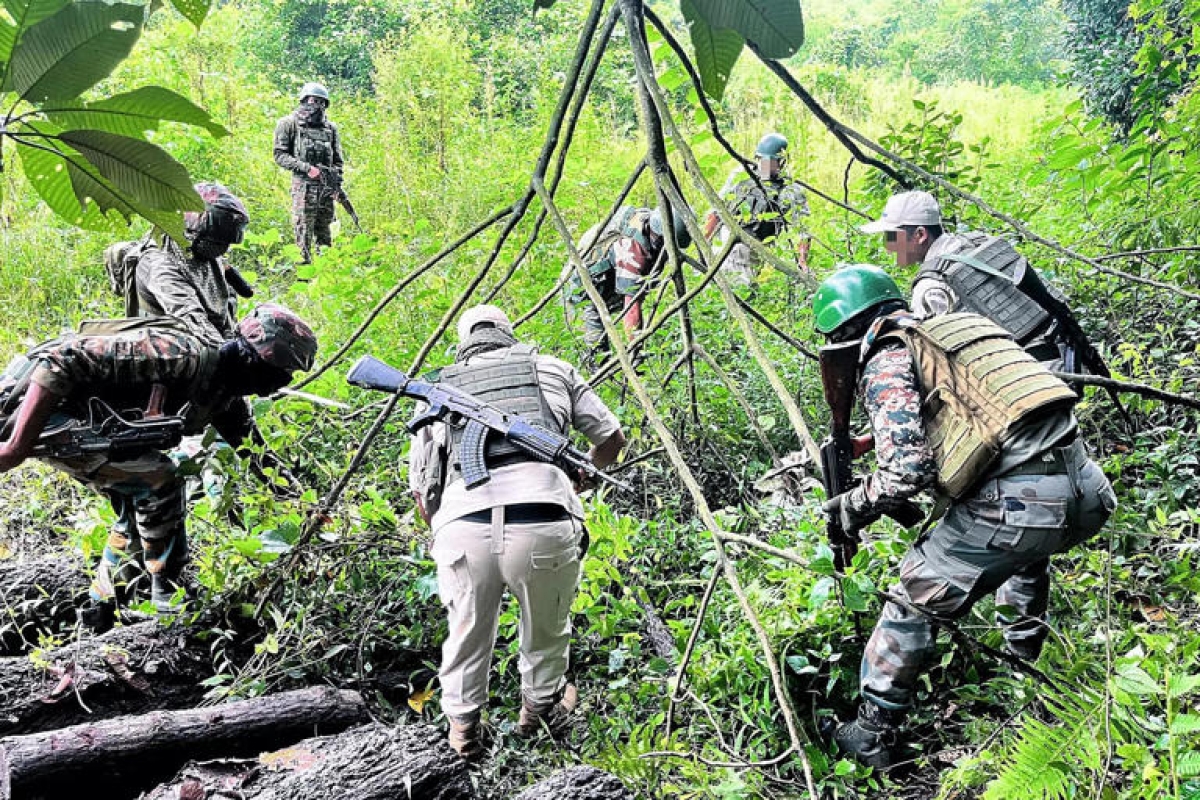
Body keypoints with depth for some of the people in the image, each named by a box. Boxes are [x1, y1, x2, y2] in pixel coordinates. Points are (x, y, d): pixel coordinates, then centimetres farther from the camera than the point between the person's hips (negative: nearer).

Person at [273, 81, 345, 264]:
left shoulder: (330, 128, 15)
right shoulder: (289, 123, 1)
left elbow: (338, 160, 17)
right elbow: (280, 155, -4)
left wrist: (337, 184, 4)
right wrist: (307, 168, -14)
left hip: (327, 188, 4)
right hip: (303, 186, -4)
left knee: (324, 233, 9)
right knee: (304, 232, -6)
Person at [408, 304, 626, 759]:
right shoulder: (552, 370, 25)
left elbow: (421, 492, 25)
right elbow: (613, 439, 31)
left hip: (461, 526, 1)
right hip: (545, 522, 0)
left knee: (467, 632, 25)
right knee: (546, 631, 26)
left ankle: (463, 729, 41)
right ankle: (540, 709, 47)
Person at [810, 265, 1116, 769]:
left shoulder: (885, 359, 1)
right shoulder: (955, 330, 25)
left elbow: (906, 467, -11)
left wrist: (855, 507, 6)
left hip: (1017, 501, -8)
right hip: (1088, 491, 8)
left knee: (916, 601, 8)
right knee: (1025, 551, 41)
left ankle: (872, 737, 16)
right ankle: (1025, 653, 54)